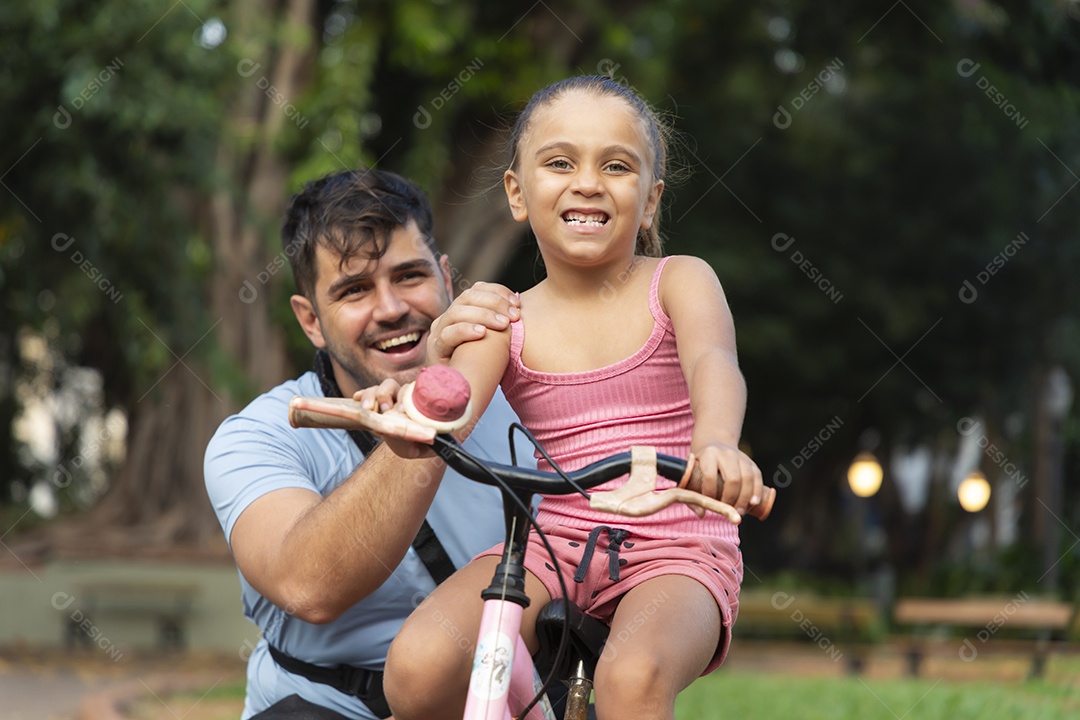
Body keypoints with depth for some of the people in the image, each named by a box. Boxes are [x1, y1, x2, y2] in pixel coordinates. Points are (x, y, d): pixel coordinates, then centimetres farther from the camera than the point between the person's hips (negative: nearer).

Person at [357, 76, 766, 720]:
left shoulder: (680, 282, 1)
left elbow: (712, 363, -20)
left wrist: (715, 444, -44)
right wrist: (404, 407, -38)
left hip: (675, 552, -2)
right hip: (554, 544, 3)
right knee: (419, 666, -23)